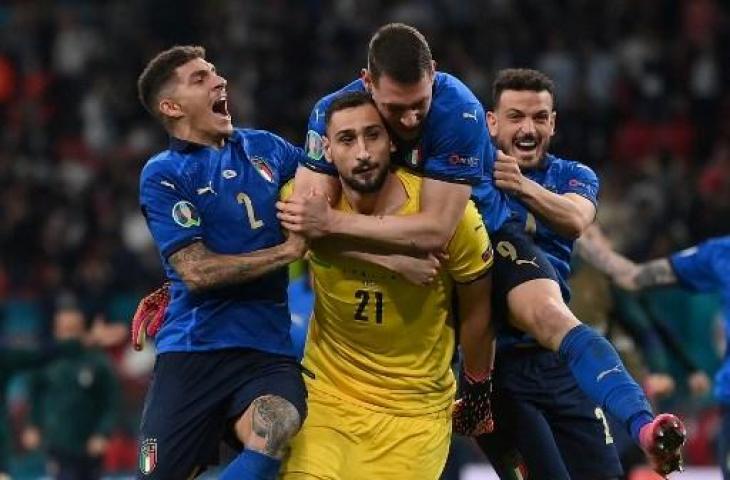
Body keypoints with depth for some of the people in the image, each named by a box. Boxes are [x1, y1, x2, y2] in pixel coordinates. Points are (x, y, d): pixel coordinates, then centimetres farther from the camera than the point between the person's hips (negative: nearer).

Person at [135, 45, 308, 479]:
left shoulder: (264, 148, 14)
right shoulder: (163, 176, 0)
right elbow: (197, 271, -9)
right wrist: (290, 250, -7)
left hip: (269, 350, 2)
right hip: (195, 348, -2)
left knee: (272, 441, -31)